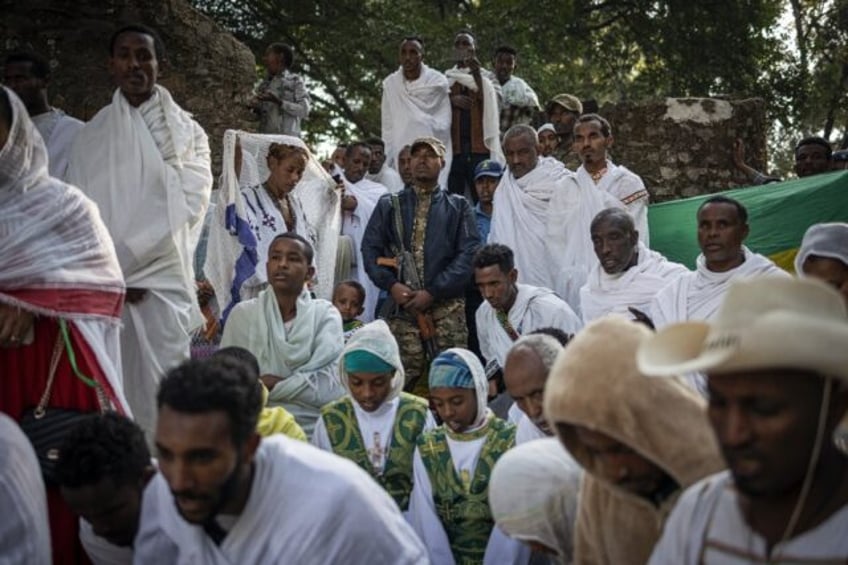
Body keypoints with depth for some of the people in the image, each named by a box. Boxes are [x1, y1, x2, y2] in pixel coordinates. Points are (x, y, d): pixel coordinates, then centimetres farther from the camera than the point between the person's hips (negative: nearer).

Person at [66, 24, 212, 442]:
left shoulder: (185, 132, 7)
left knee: (162, 389, -5)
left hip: (163, 279, -1)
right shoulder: (92, 135, 11)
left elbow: (185, 206, -3)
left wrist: (126, 261, -9)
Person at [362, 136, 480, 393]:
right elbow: (370, 249, 11)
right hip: (402, 303, 1)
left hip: (446, 306, -1)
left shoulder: (458, 207, 12)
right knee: (404, 375, -6)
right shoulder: (389, 205, 17)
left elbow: (468, 254, 1)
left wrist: (432, 292, -9)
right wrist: (391, 285, -7)